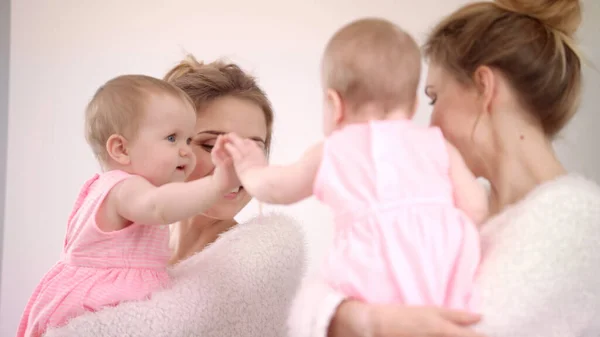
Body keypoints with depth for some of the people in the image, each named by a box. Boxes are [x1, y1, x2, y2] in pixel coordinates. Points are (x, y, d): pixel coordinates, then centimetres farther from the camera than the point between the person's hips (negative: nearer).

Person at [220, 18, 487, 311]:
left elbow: (273, 187, 35)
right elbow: (475, 208, 11)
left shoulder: (331, 153, 20)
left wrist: (251, 169, 56)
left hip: (379, 279, -1)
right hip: (444, 271, 2)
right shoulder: (437, 145, 20)